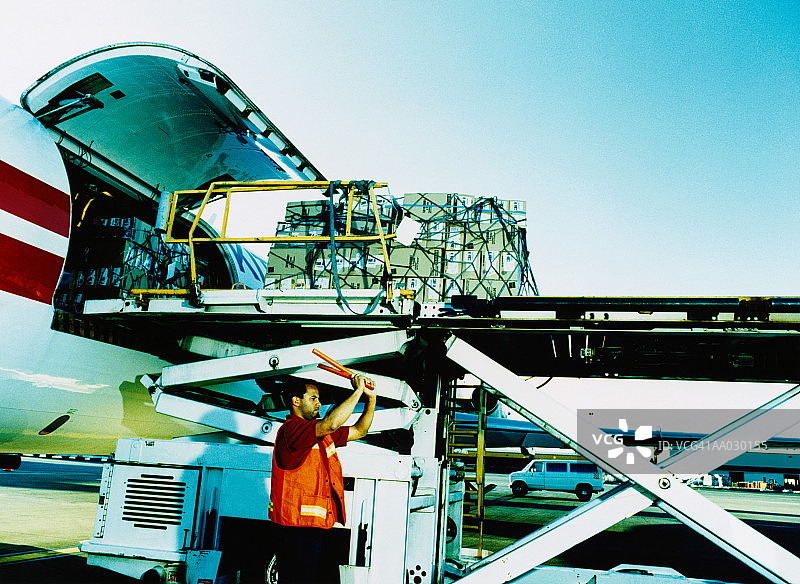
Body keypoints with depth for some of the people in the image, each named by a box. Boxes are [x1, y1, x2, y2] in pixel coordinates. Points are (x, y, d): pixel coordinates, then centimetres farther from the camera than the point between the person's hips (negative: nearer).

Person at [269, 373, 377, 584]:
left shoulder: (322, 433, 15)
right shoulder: (291, 430, -14)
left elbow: (359, 431, 22)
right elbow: (331, 423, -30)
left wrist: (371, 397, 9)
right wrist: (358, 390, -20)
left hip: (321, 527, 9)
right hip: (299, 529, -9)